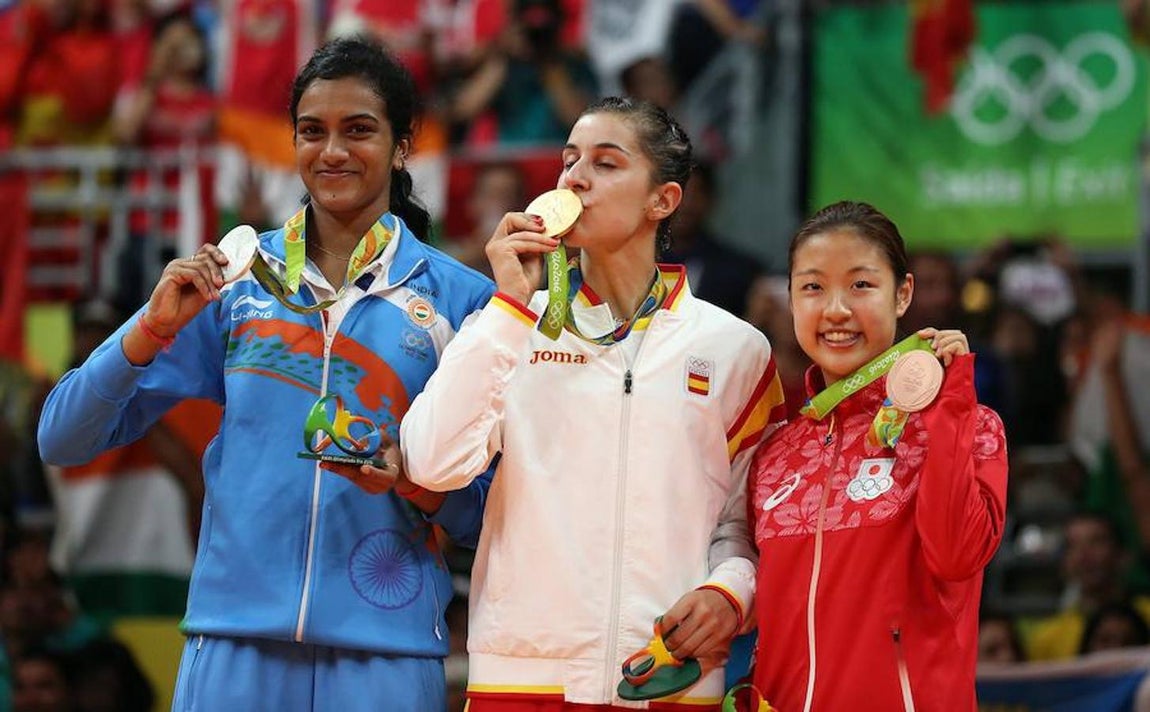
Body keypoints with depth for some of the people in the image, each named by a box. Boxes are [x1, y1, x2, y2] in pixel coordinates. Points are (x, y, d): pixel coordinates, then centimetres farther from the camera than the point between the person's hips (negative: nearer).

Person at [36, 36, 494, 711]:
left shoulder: (459, 296, 4)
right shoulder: (238, 280, 6)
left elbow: (480, 514, 6)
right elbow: (64, 440, 4)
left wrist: (408, 477, -14)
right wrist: (155, 326, -10)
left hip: (384, 656, -1)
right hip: (236, 646, 1)